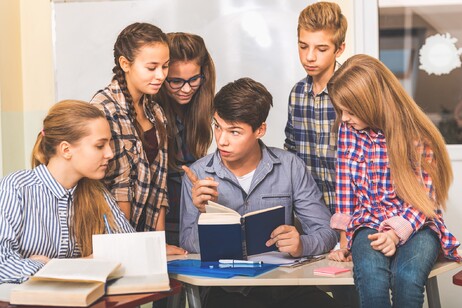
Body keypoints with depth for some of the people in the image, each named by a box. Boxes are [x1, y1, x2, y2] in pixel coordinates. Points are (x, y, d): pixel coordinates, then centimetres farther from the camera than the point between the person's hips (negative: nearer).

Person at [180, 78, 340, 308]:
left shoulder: (290, 167, 2)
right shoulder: (197, 176, 1)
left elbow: (326, 232, 2)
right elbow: (188, 248, 0)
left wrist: (302, 245, -20)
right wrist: (203, 215, -19)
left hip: (287, 285, 2)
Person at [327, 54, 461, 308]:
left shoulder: (416, 135, -8)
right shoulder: (349, 131, 3)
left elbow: (424, 197, -8)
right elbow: (346, 187, 9)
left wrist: (396, 233, -22)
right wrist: (344, 239, 6)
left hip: (415, 225, -2)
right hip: (368, 223, 2)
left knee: (407, 276, -37)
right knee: (371, 274, -35)